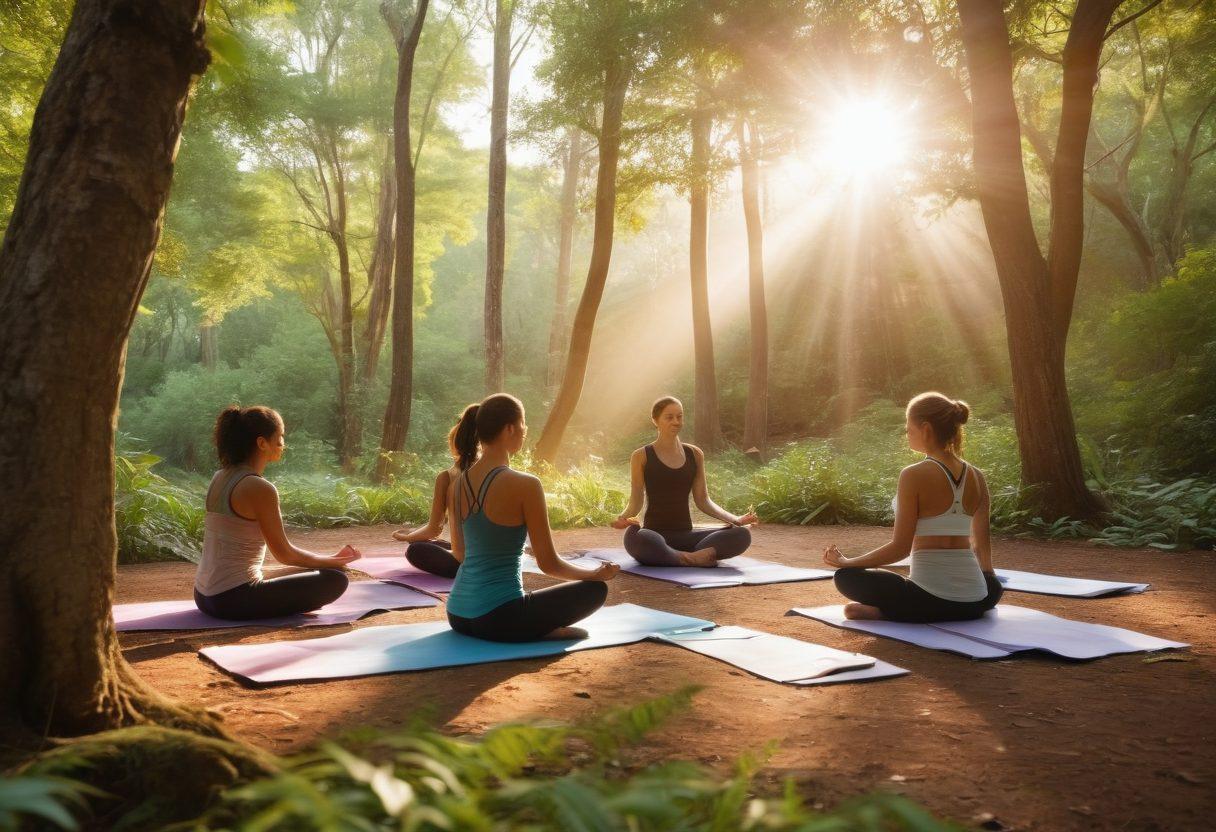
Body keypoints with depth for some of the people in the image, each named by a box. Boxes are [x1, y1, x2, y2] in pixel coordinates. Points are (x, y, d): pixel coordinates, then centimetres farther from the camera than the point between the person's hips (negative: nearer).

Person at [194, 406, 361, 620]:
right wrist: (334, 560, 1)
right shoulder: (260, 488, -17)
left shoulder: (219, 478, 8)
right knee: (335, 580, -7)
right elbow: (284, 554, -11)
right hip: (235, 600, -9)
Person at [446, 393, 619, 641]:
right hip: (498, 619, -7)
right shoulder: (524, 485, -16)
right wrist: (597, 574, 7)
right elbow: (548, 563, -12)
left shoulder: (458, 483, 4)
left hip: (457, 614, 8)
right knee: (596, 589, 11)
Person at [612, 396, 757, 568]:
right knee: (633, 537, -42)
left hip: (686, 535, 4)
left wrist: (734, 519, -3)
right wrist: (623, 517, -23)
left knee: (742, 535, -20)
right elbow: (636, 502, 0)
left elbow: (703, 500, 11)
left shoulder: (694, 454, 12)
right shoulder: (642, 457, 1)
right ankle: (692, 559, -26)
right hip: (655, 534, -4)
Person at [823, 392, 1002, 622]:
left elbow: (900, 547, -11)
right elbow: (982, 545, 15)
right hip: (975, 603, 3)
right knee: (993, 586, 40)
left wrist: (846, 562, 2)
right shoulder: (976, 477, 6)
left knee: (846, 576, 16)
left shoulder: (914, 476, -11)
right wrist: (986, 574, 36)